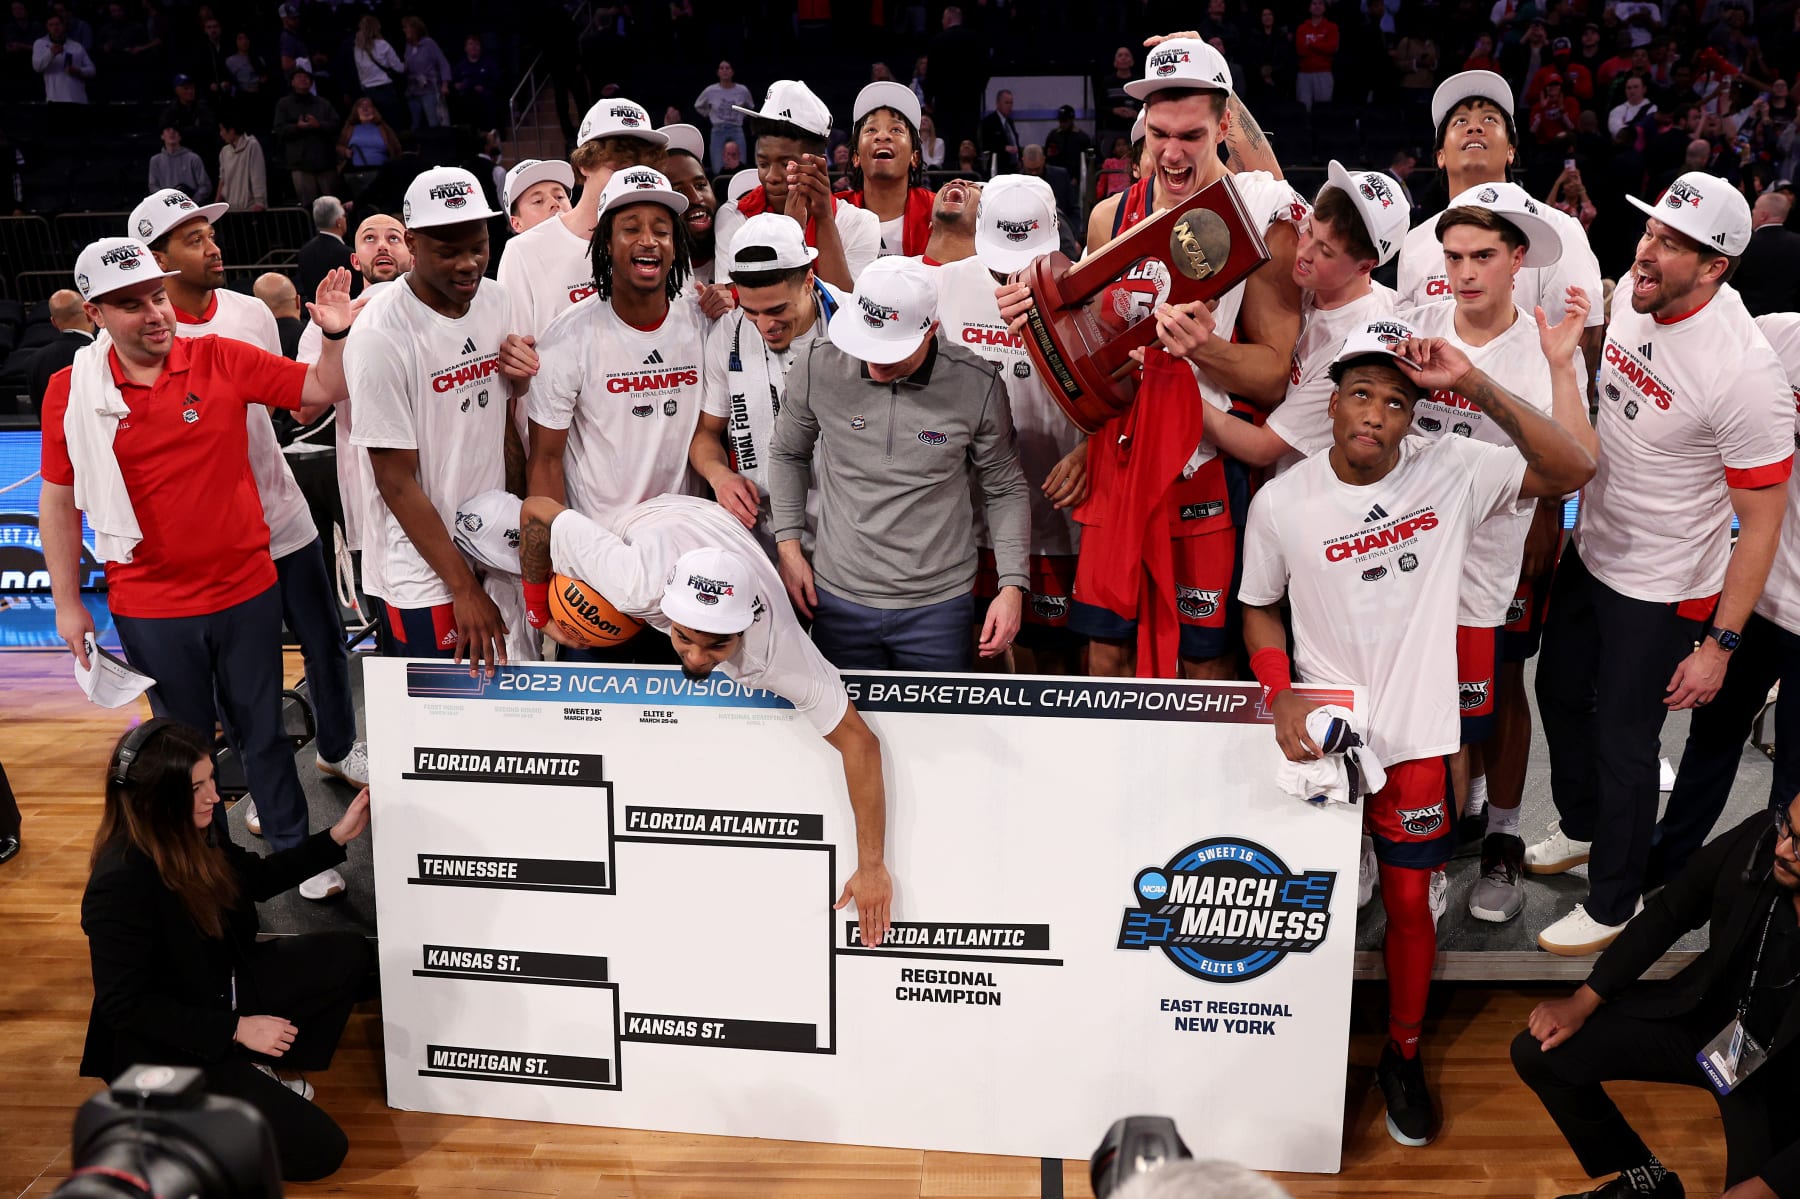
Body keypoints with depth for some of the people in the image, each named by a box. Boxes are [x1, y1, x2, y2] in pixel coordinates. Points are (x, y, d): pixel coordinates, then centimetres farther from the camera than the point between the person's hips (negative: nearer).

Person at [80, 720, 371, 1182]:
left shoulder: (194, 830, -8)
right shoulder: (120, 884, -31)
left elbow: (255, 879, 11)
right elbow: (126, 1005, -25)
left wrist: (337, 837, 4)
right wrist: (236, 1029, -23)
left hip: (222, 988, 8)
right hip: (166, 1046, -8)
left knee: (350, 952, 4)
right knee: (319, 1148, -10)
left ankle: (251, 1070, 9)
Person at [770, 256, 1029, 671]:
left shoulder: (977, 385, -12)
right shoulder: (818, 368, -9)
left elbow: (1004, 490, 0)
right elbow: (789, 454, 9)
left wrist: (1013, 585, -5)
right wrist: (788, 542, 3)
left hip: (939, 604, -1)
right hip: (839, 597, 1)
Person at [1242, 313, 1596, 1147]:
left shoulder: (1452, 472, -10)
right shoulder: (1281, 503, -9)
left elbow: (1572, 469, -20)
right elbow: (1260, 609, 4)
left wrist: (1473, 383, -27)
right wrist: (1281, 696, -11)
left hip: (1415, 736, 0)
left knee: (1410, 902, 11)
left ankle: (1403, 1054, 34)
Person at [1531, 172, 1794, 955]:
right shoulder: (1631, 301, -7)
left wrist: (1719, 644, -19)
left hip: (1663, 590, -7)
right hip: (1591, 551, 7)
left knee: (1623, 742, 7)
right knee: (1561, 693, 23)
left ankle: (1612, 905, 30)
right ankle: (1580, 828, 51)